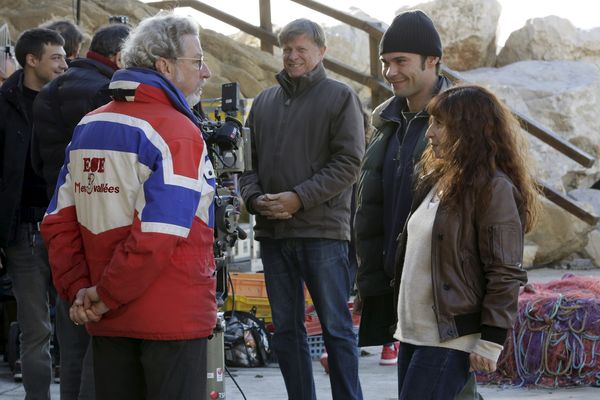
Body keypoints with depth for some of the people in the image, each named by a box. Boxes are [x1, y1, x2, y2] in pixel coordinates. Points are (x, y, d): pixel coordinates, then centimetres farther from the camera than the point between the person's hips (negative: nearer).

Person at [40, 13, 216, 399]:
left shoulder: (87, 128, 10)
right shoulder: (179, 133, -13)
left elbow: (58, 221, 7)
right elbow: (157, 233, -22)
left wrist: (77, 288, 2)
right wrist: (107, 296, -14)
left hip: (107, 323, 7)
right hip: (172, 318, -7)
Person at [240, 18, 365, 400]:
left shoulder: (340, 97, 0)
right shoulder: (264, 102, 16)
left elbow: (348, 163, -8)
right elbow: (249, 161, 16)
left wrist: (299, 199, -16)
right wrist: (255, 198, -5)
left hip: (322, 230, -5)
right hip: (272, 232, 5)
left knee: (336, 327, -1)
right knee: (286, 329, 9)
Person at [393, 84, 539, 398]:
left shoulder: (494, 188, -11)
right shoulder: (435, 179, 14)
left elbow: (506, 274, -15)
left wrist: (490, 342, -18)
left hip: (449, 340, -9)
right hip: (412, 334, 9)